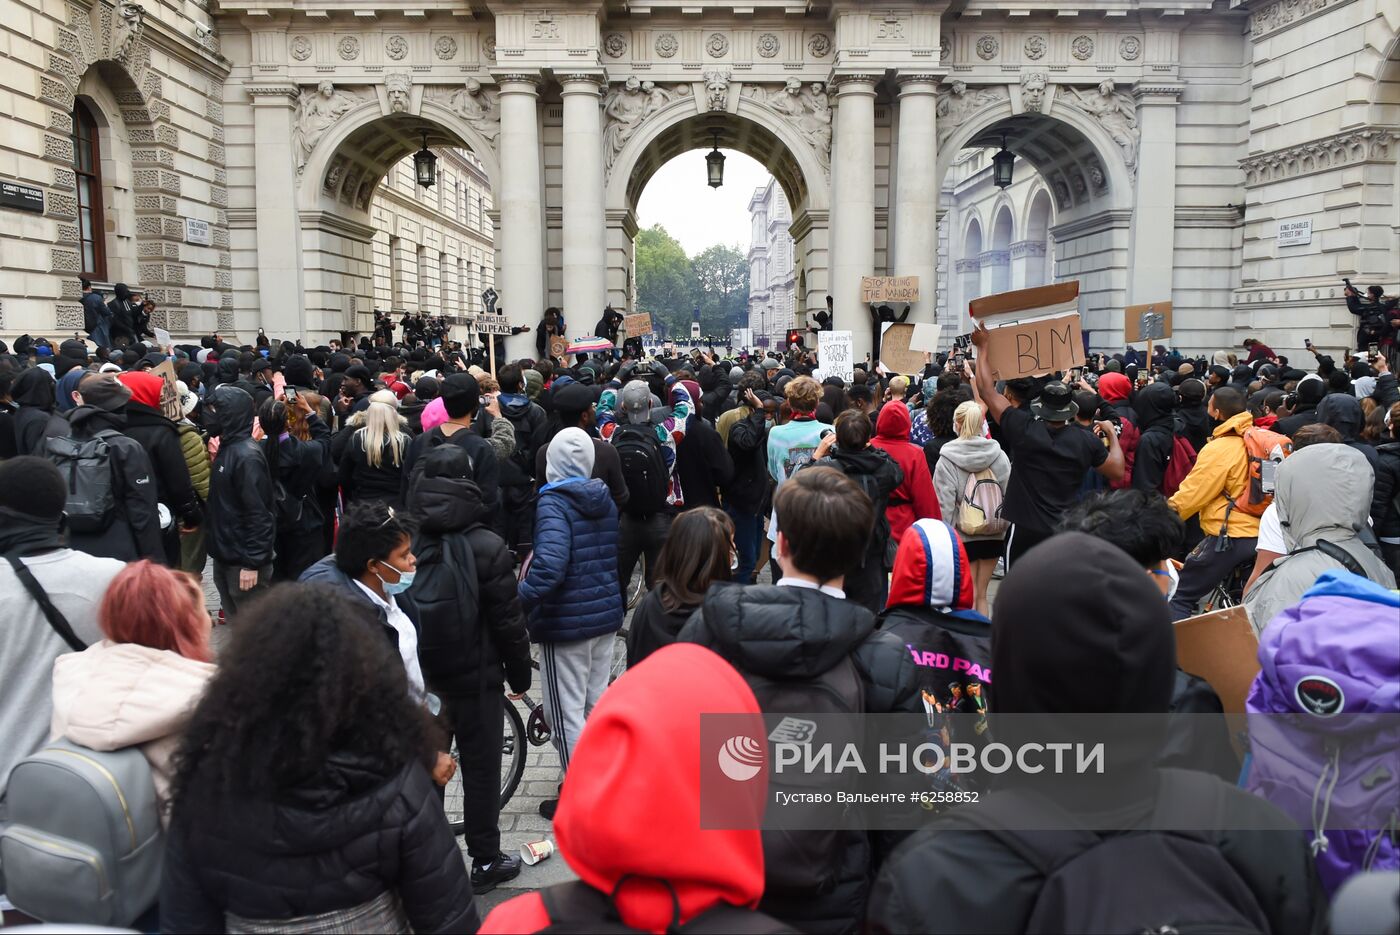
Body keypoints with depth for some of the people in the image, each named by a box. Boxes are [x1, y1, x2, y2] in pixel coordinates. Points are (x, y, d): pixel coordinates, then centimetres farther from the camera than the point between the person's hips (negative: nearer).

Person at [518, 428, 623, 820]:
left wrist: (519, 600, -25)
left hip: (566, 623, -7)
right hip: (606, 616, 8)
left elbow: (549, 565, -32)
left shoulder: (553, 503, -17)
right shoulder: (605, 500, 6)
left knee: (567, 713, 4)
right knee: (597, 703, 20)